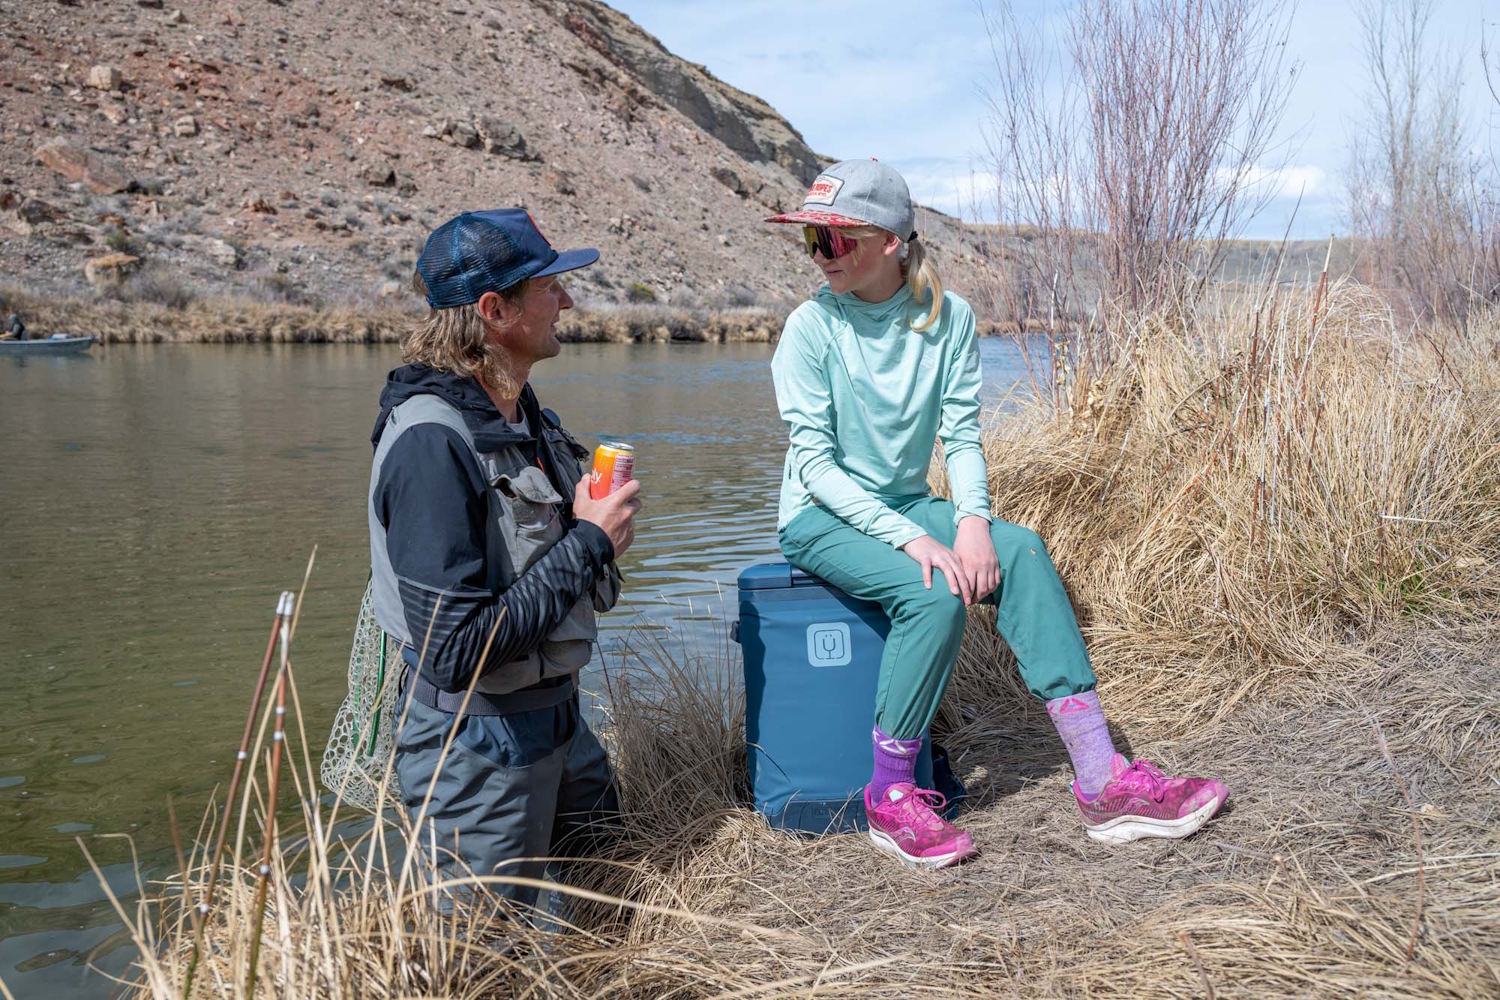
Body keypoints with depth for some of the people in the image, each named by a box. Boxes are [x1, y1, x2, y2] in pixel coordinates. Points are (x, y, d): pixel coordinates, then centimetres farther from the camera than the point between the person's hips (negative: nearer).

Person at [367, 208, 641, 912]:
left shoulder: (521, 410, 5)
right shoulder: (432, 442, -25)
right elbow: (456, 650, -28)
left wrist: (600, 526, -2)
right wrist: (588, 542, -21)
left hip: (554, 715, 9)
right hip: (479, 746, -9)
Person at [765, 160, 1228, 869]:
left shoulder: (947, 317, -3)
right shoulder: (811, 327, -13)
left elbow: (962, 434, -2)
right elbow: (815, 462, -17)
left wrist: (972, 520, -22)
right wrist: (913, 539, -26)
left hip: (907, 505, 4)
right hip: (820, 519, -4)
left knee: (1021, 552, -22)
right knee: (934, 592, -31)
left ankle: (1103, 782, -23)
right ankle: (889, 798, -15)